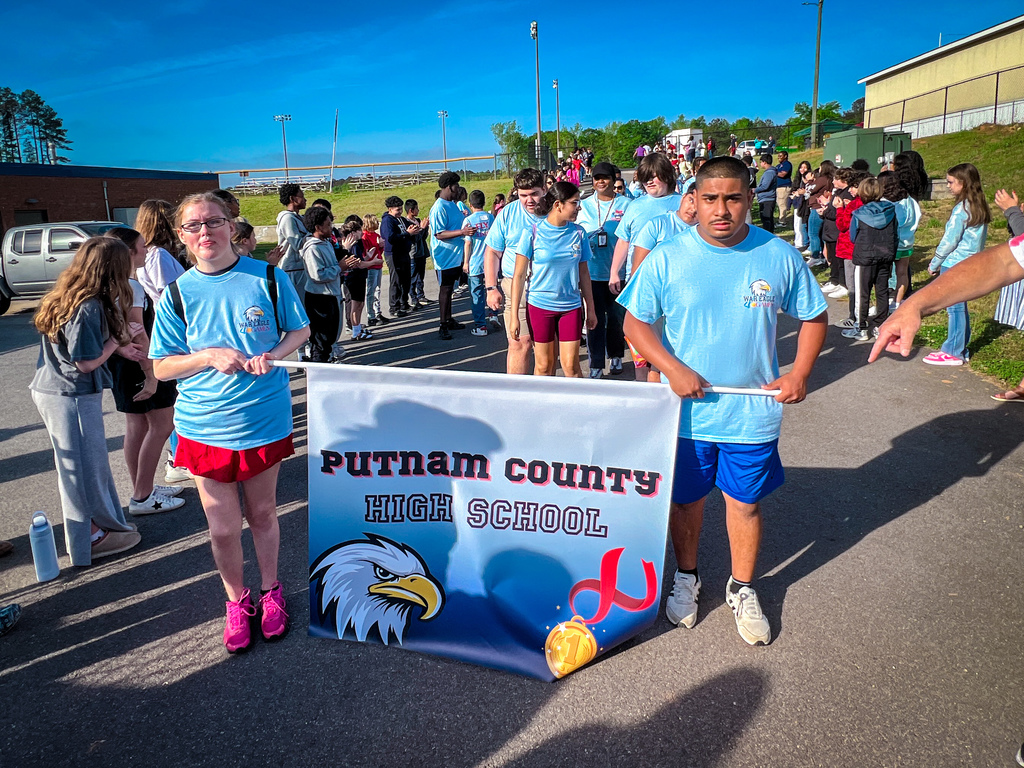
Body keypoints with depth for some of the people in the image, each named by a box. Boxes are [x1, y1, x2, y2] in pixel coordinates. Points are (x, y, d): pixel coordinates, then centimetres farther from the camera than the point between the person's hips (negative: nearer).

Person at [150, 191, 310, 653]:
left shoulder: (268, 278, -4)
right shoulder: (178, 294, -2)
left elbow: (300, 331, 6)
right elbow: (161, 368, 1)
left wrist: (271, 356, -14)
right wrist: (210, 356, -16)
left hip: (264, 420, 0)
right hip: (205, 427, 1)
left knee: (262, 514, 16)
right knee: (222, 527, 7)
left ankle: (270, 592, 39)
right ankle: (237, 601, 33)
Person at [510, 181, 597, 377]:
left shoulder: (578, 233, 3)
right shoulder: (533, 232, -7)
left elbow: (584, 273, 12)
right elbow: (519, 275, -4)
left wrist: (591, 309, 12)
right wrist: (515, 315, -7)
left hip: (571, 306, 2)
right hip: (539, 305, -2)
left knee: (571, 366, 2)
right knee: (544, 365, 7)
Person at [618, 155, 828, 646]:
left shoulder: (780, 257, -5)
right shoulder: (666, 258, -9)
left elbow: (814, 317, 7)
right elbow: (635, 322, -4)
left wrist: (799, 373, -6)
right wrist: (673, 369, -17)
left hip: (753, 413, 1)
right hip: (687, 411, 0)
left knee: (744, 502, 14)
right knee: (686, 499, 16)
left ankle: (743, 589, 38)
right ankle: (686, 578, 41)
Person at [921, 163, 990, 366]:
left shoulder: (962, 208, -17)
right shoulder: (980, 207, 10)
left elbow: (949, 240, -15)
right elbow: (979, 238, 16)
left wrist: (934, 264, -4)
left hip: (954, 265, -9)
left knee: (955, 308, -3)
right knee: (960, 307, 14)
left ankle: (953, 353, 4)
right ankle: (960, 349, 21)